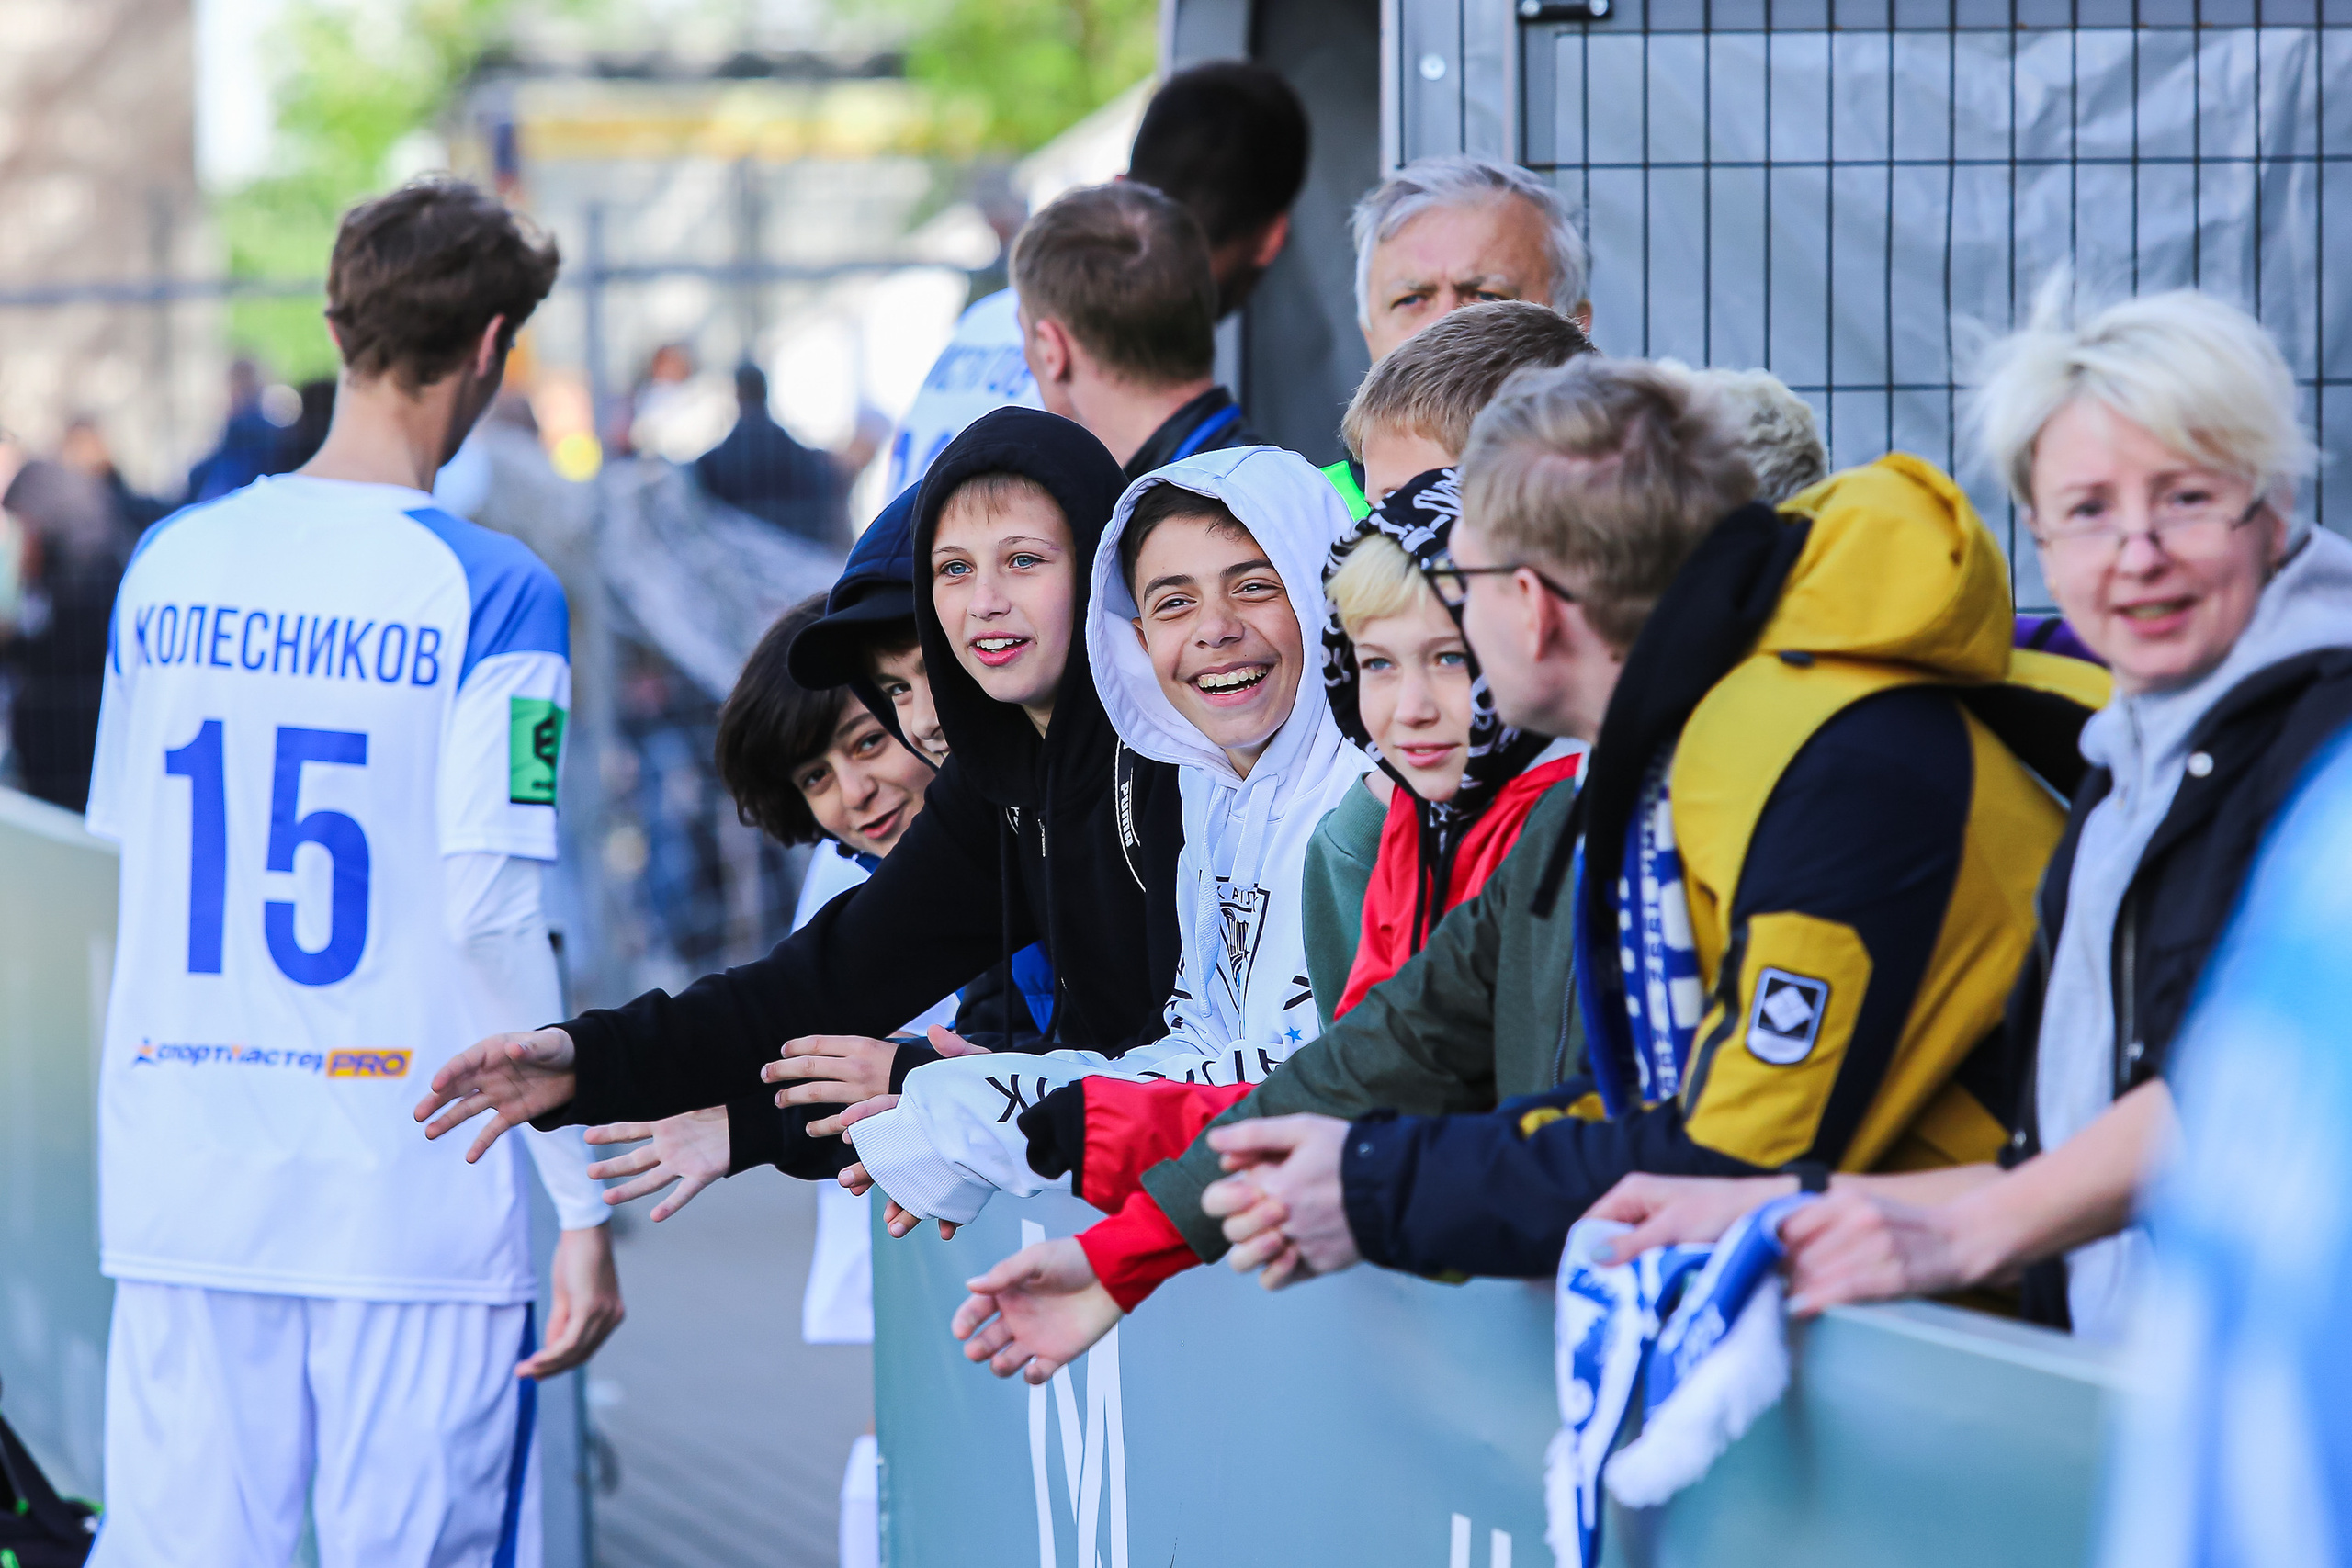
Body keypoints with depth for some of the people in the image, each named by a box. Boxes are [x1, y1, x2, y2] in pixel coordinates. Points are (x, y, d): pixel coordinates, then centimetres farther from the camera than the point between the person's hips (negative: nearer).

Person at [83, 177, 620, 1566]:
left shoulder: (170, 563, 7)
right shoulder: (488, 590, -9)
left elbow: (129, 853, 14)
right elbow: (491, 913, -13)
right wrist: (584, 1203, -9)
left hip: (180, 1190, 4)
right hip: (409, 1191, -4)